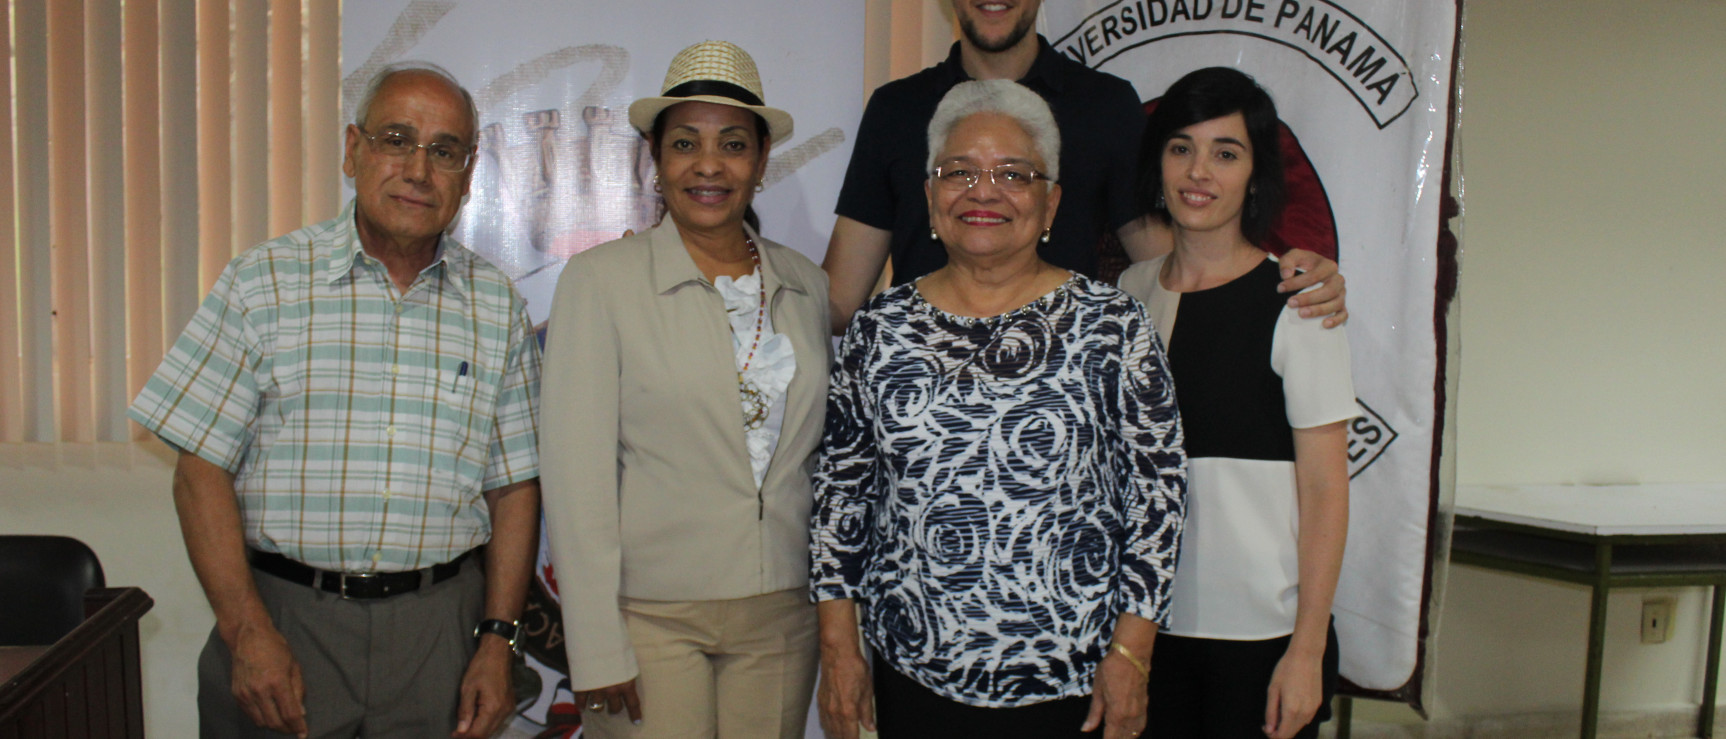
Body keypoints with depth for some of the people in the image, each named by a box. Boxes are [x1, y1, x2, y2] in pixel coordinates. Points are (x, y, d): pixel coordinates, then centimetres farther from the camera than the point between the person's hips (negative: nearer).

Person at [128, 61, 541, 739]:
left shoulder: (497, 306, 5)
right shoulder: (261, 283, -1)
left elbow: (514, 486, 6)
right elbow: (201, 467, -4)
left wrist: (497, 638, 0)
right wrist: (247, 630, -11)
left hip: (440, 625, 2)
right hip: (284, 613, -1)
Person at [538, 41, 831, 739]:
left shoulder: (807, 286, 6)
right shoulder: (600, 280, -5)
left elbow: (822, 453, 12)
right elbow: (576, 472, -9)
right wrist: (596, 647, -11)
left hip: (782, 615, 4)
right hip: (649, 613, -3)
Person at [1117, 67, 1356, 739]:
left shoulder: (1295, 304, -9)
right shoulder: (1131, 292, 4)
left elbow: (1324, 491, -9)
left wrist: (1307, 648, -11)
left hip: (1262, 631, -4)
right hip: (1149, 622, 4)